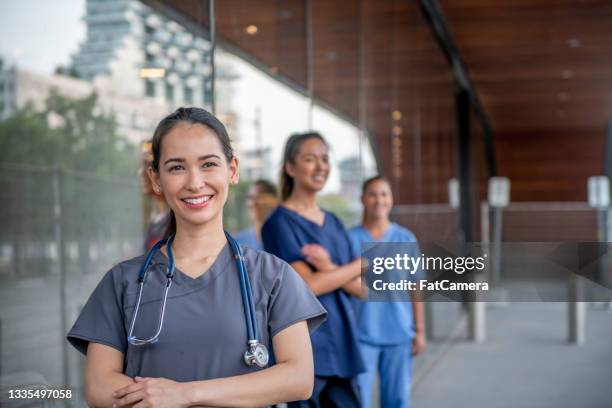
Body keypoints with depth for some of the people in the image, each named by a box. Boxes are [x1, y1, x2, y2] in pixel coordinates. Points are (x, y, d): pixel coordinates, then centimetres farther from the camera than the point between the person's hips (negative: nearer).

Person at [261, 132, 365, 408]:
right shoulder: (280, 223, -5)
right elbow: (309, 285, -15)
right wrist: (362, 263, -5)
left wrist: (330, 269, -13)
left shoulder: (334, 223, 15)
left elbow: (361, 288, 8)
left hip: (342, 344, 6)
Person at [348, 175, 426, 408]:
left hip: (399, 333, 2)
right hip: (362, 334, -2)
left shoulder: (406, 239, 4)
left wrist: (419, 331, 5)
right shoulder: (351, 238, -2)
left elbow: (415, 289, 7)